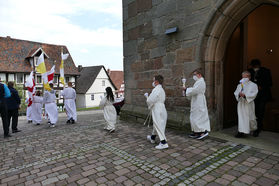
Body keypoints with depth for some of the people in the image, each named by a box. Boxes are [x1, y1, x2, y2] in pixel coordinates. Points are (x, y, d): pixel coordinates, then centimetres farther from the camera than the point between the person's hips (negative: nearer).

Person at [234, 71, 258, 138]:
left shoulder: (253, 85, -3)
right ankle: (241, 132, 10)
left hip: (249, 104, -3)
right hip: (241, 103, 3)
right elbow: (235, 92, 5)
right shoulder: (239, 85, 9)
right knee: (241, 117, 2)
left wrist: (245, 95, -23)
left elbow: (254, 94, -12)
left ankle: (255, 129, 33)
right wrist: (239, 94, -17)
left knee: (250, 118, 7)